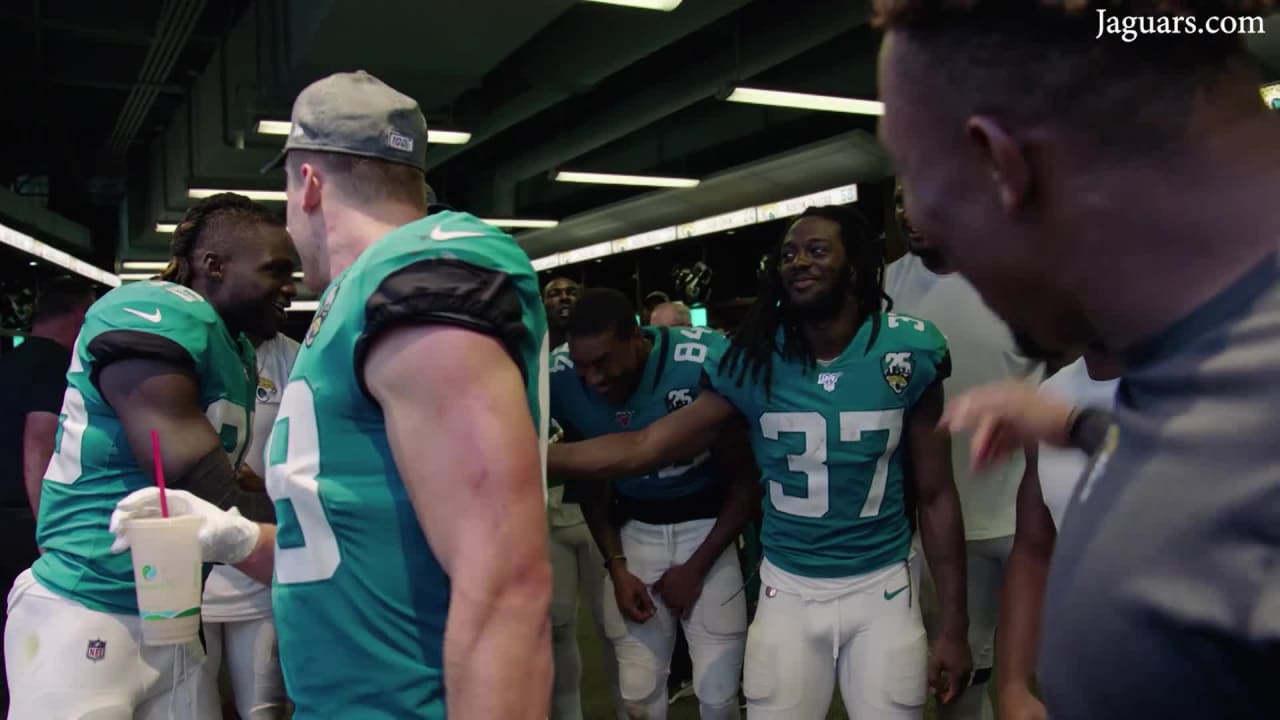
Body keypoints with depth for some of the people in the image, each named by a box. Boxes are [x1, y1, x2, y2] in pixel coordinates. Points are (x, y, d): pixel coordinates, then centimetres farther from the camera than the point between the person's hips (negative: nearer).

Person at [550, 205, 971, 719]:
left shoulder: (908, 353, -9)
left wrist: (954, 625, -1)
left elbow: (936, 495, -2)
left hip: (881, 589, 0)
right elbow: (643, 448, -10)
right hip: (787, 590, 1)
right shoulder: (754, 361, -7)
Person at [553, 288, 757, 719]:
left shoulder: (705, 362, -25)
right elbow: (593, 484, 5)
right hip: (633, 532, 3)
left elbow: (746, 478, -10)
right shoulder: (563, 381, -13)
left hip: (707, 527, -3)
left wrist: (696, 567, -8)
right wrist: (616, 567, -2)